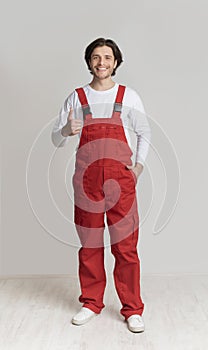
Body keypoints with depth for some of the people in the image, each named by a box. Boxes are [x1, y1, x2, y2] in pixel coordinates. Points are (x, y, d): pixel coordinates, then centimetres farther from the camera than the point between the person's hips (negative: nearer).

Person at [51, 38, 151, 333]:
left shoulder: (128, 96, 6)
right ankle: (91, 303, 24)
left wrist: (139, 165, 4)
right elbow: (56, 139, 6)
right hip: (87, 179, 1)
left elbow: (145, 133, 15)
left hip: (121, 179, -1)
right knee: (89, 244, 9)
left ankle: (132, 309, 12)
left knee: (126, 245, -1)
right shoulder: (77, 97, 7)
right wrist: (67, 130, -16)